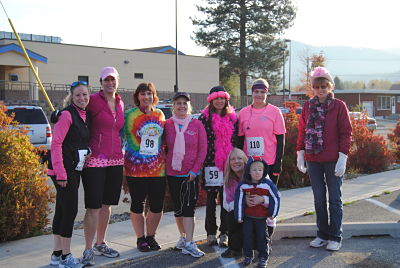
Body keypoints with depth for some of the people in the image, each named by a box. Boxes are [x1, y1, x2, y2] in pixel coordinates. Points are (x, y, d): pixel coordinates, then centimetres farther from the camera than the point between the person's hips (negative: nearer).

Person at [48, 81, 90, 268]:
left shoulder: (84, 116, 13)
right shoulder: (67, 115, -12)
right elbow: (56, 144, -17)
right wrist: (61, 173, -21)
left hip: (75, 170, 9)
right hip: (63, 170, -9)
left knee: (62, 210, 13)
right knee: (70, 210, -6)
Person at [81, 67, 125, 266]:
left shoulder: (120, 104, 12)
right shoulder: (93, 100, -7)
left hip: (115, 160, 6)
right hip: (95, 160, -6)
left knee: (107, 204, 14)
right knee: (94, 206, -4)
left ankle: (100, 244, 27)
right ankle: (88, 250, 5)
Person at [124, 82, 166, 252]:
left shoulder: (160, 115, 10)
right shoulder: (129, 115, -2)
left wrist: (164, 157, 16)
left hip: (158, 167, 4)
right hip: (136, 167, -3)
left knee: (157, 206, 5)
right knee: (137, 205, 4)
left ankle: (151, 236, 24)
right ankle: (140, 239, 20)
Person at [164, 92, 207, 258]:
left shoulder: (197, 124, -2)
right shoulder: (168, 124, 3)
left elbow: (202, 149, -3)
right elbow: (164, 147, 8)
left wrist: (194, 170, -9)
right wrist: (165, 167, -3)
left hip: (191, 173, -2)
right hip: (172, 173, 3)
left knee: (188, 207, -7)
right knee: (177, 207, 11)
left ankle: (189, 243, -5)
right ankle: (183, 237, 27)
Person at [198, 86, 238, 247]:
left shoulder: (232, 118, 9)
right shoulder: (204, 118, 1)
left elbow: (237, 140, 12)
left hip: (229, 163, 2)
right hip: (211, 163, -2)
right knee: (211, 199, 6)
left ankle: (224, 233, 11)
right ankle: (211, 233, 15)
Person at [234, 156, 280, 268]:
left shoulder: (268, 184, -15)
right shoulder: (243, 185, -11)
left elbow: (276, 198, -4)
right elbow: (239, 201, -3)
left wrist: (273, 213, 1)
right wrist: (239, 216, 0)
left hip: (262, 217, -1)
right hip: (247, 217, 2)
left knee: (262, 236, 4)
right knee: (247, 235, 7)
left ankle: (263, 256, 18)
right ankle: (248, 255, 23)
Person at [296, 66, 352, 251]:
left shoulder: (339, 106, -3)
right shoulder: (308, 106, 8)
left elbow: (346, 132, -5)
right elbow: (302, 132, 11)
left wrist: (342, 157, -12)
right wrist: (300, 154, 5)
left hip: (333, 160, -4)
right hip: (313, 160, 4)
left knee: (334, 199, 5)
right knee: (318, 199, 12)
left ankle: (335, 237, 14)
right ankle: (322, 234, 23)